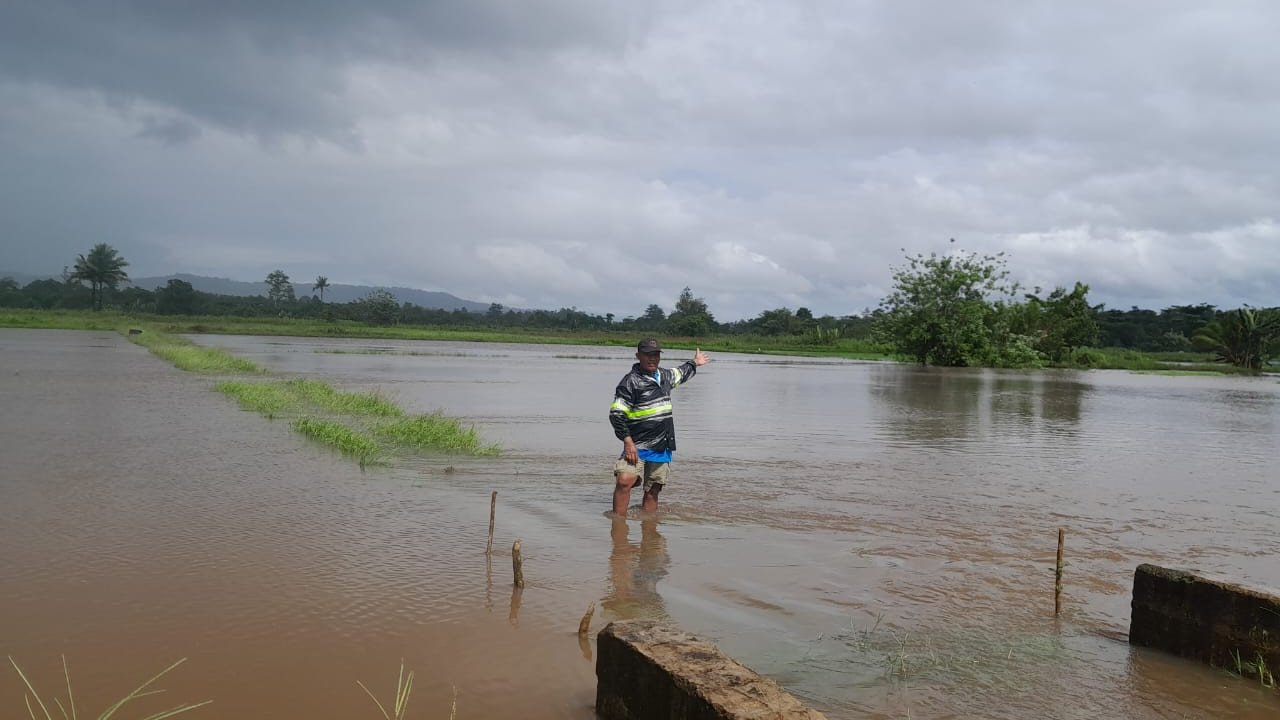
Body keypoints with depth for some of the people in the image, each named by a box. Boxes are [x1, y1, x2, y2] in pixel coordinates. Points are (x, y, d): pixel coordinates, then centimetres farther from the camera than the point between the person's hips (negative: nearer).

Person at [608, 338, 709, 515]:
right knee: (624, 480, -24)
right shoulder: (631, 382, -9)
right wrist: (627, 440, -19)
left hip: (663, 448, 7)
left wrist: (694, 363, 54)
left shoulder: (664, 375, 13)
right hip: (638, 446, -6)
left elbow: (679, 374, 39)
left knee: (653, 490, 8)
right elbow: (616, 414, -12)